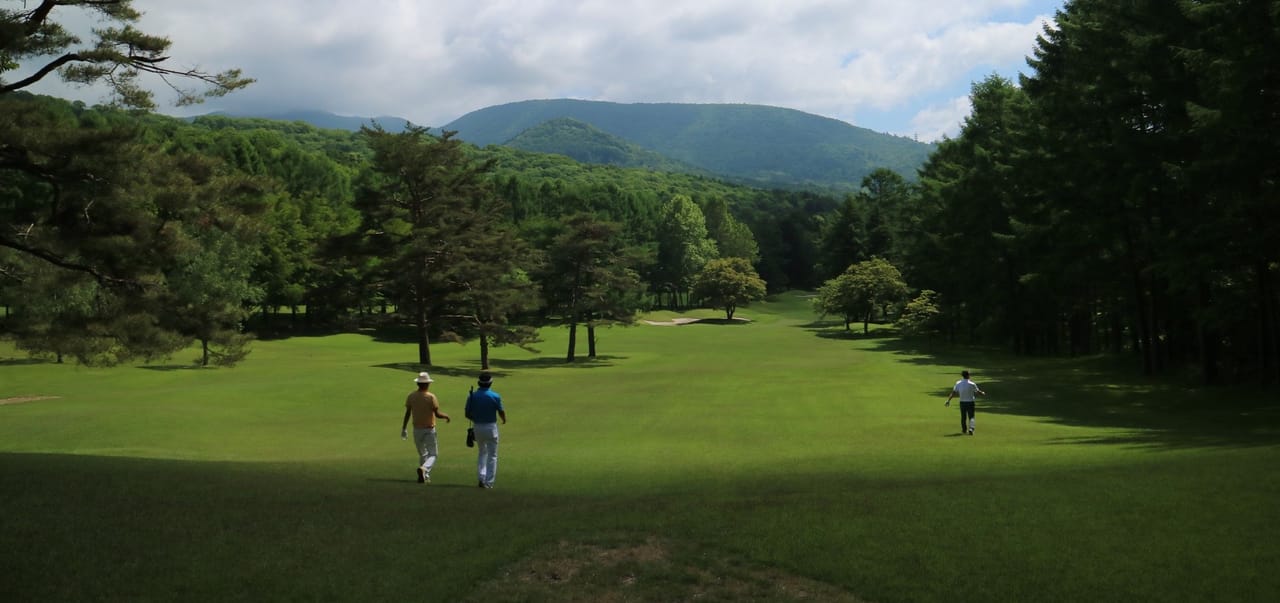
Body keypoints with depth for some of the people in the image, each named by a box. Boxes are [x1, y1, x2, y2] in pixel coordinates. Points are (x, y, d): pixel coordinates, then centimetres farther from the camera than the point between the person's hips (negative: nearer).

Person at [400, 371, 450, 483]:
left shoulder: (411, 397, -1)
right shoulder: (431, 397, -13)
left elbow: (407, 414, 3)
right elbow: (437, 414, -14)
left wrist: (404, 429, 12)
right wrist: (446, 416, 6)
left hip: (417, 430, 4)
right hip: (429, 430, -4)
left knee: (422, 454, 19)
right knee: (432, 454, 3)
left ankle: (425, 477, 20)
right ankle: (424, 469, -24)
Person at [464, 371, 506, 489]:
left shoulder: (472, 396, -3)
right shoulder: (495, 396, -11)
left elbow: (468, 414, 1)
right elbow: (501, 413, -2)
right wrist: (504, 419, 20)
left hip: (477, 427, 3)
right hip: (491, 427, -3)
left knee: (482, 453, 21)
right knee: (492, 455, 7)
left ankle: (481, 478, 9)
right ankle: (489, 482, 5)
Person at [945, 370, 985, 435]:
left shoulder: (958, 383, -3)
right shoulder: (972, 384, -11)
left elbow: (953, 393, -5)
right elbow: (978, 392, -3)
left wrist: (948, 400, -3)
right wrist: (983, 393, 18)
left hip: (962, 402, 3)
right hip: (971, 402, -3)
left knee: (963, 417, 17)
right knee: (971, 417, 3)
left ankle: (964, 430, 28)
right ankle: (971, 428, -19)